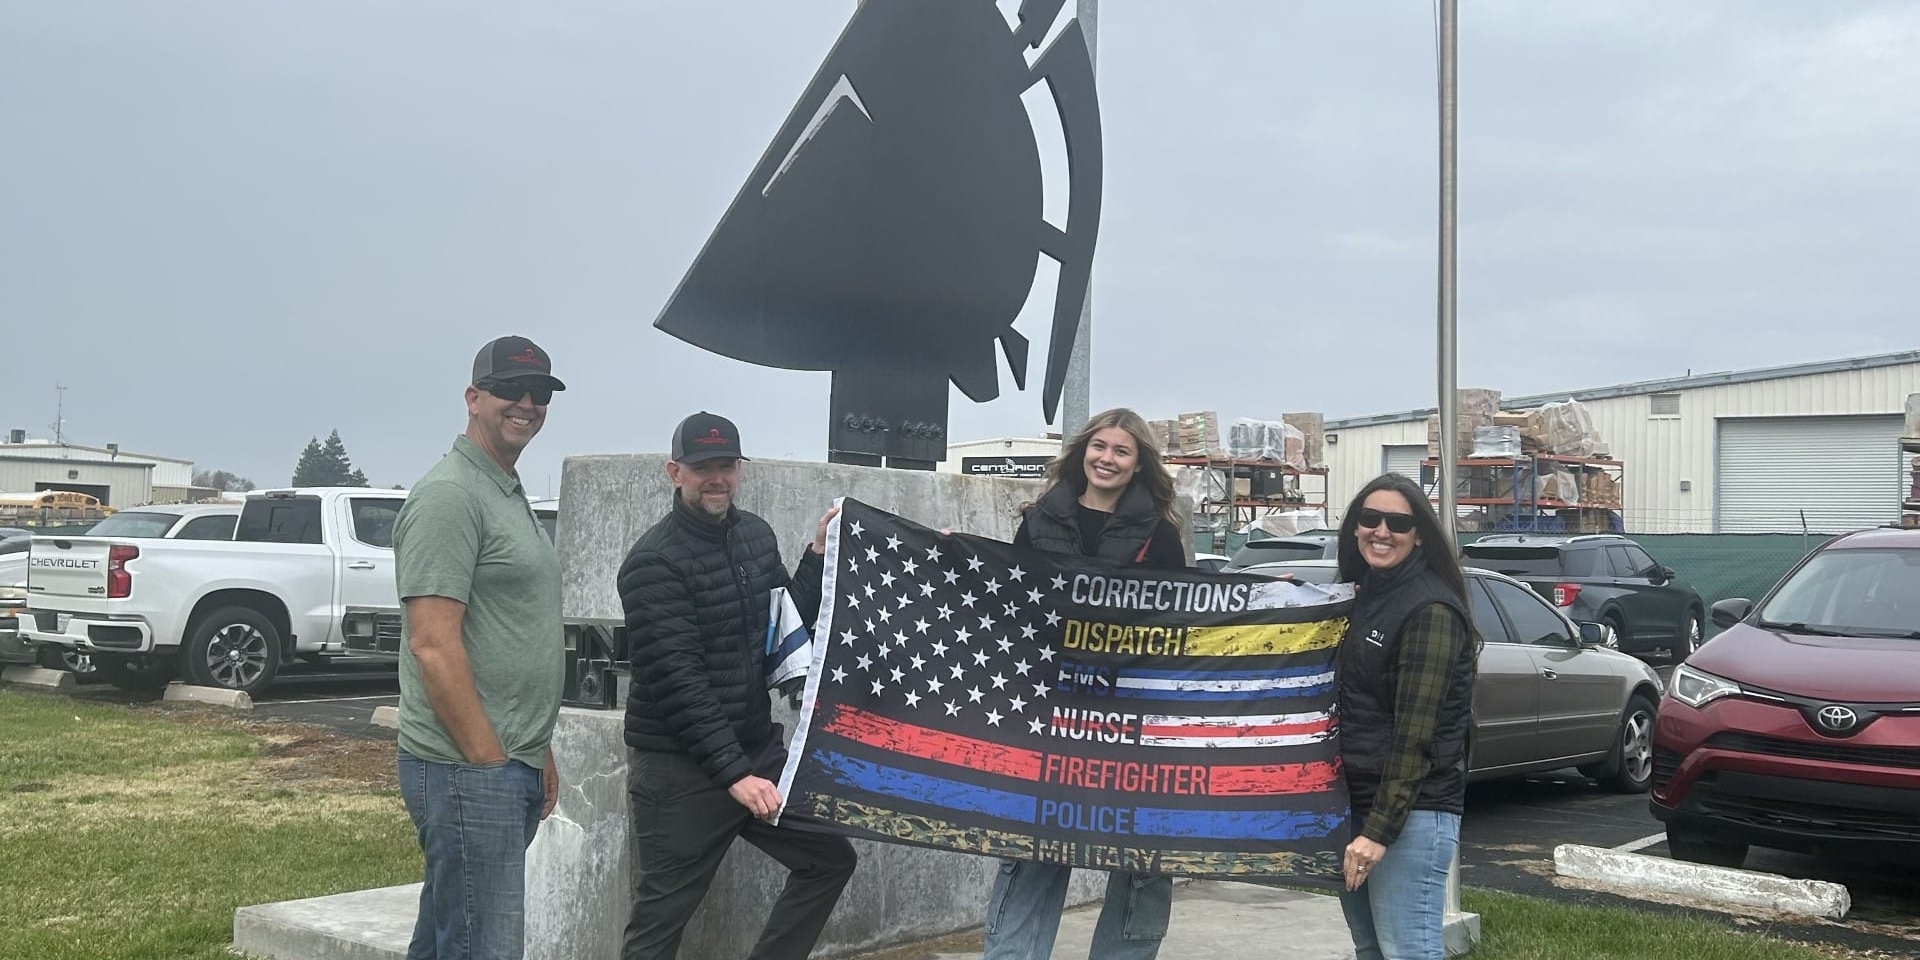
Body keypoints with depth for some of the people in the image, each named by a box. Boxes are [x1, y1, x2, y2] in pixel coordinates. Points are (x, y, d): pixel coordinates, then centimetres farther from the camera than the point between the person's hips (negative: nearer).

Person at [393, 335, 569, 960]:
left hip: (511, 767, 10)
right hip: (468, 770, -10)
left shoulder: (511, 496, 18)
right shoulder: (449, 495, -12)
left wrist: (539, 755, 20)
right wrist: (490, 762, -18)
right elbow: (433, 644, -19)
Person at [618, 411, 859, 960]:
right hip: (680, 767, -7)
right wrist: (733, 772, -27)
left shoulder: (756, 534, 7)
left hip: (759, 749, 7)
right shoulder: (653, 562, -16)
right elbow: (677, 679, -22)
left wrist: (819, 554, 3)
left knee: (830, 858, 10)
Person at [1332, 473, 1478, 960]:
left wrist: (1380, 829, -21)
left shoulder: (1430, 610, -13)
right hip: (1355, 802, 9)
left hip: (1410, 812, -9)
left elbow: (1416, 732, -18)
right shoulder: (1362, 597, 13)